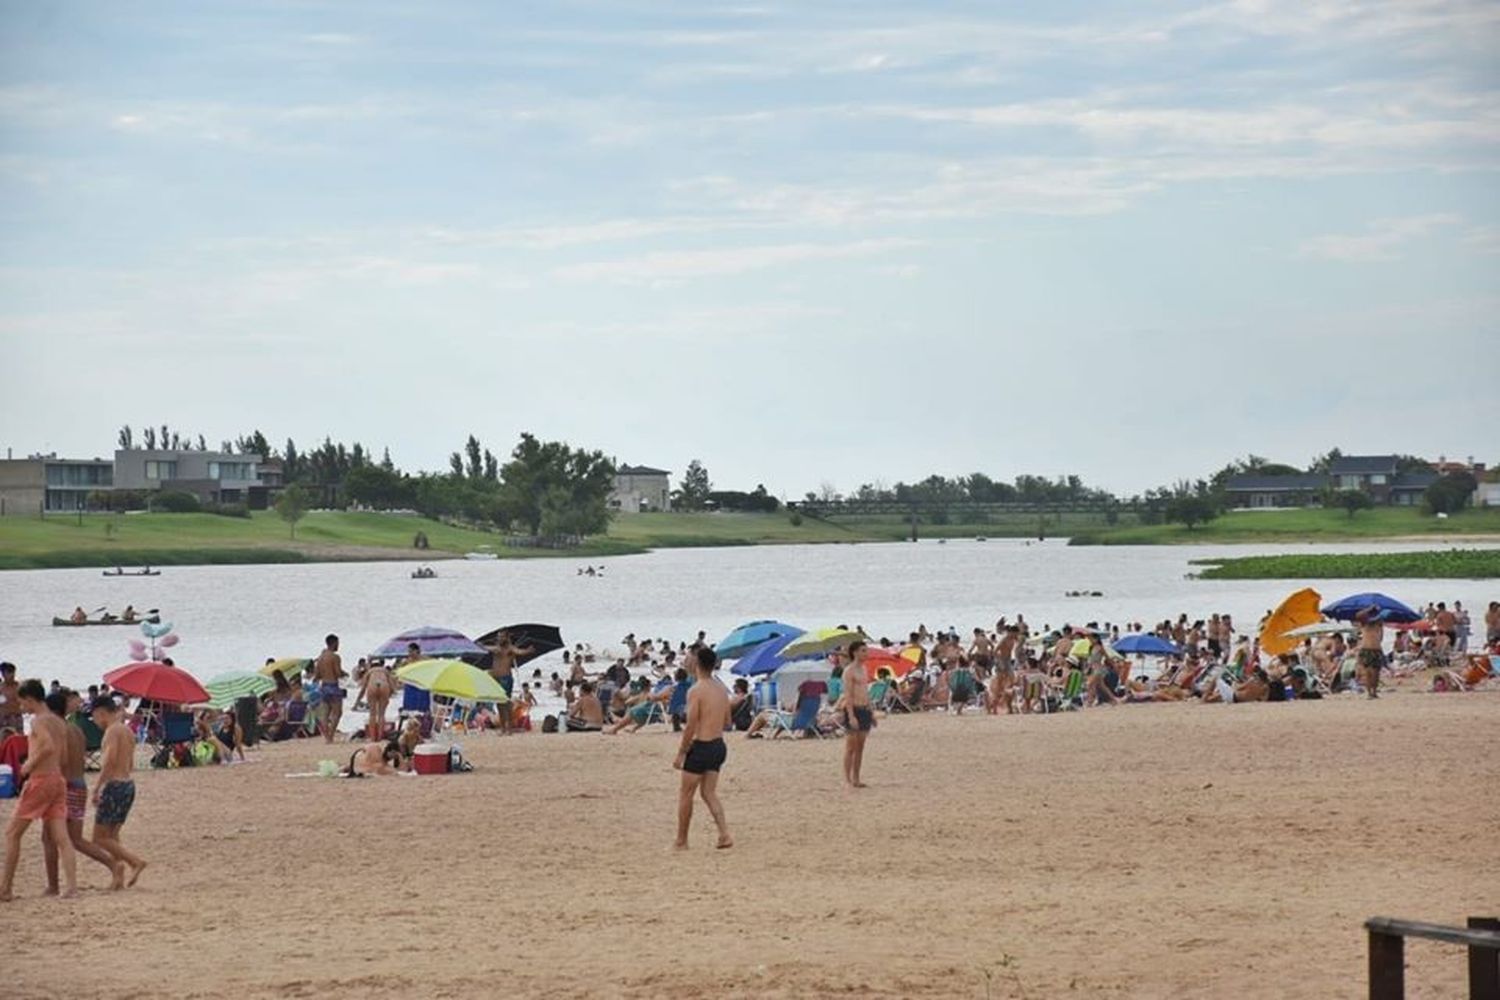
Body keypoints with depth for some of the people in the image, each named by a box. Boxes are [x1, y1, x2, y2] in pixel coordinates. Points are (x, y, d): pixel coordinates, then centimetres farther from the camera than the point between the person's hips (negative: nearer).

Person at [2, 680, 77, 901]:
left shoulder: (38, 721, -10)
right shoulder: (59, 723, 15)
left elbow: (48, 747, -26)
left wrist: (30, 765, -13)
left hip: (40, 781, -7)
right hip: (58, 780, 8)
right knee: (61, 837, 1)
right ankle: (71, 886, -11)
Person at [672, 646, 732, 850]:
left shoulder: (696, 691, -16)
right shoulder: (721, 689, 8)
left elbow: (690, 726, -18)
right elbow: (727, 722, 15)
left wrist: (680, 753, -11)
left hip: (701, 747, -7)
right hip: (719, 745, 7)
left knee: (685, 793, 6)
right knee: (709, 793, 13)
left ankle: (681, 841, 13)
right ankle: (725, 835, -1)